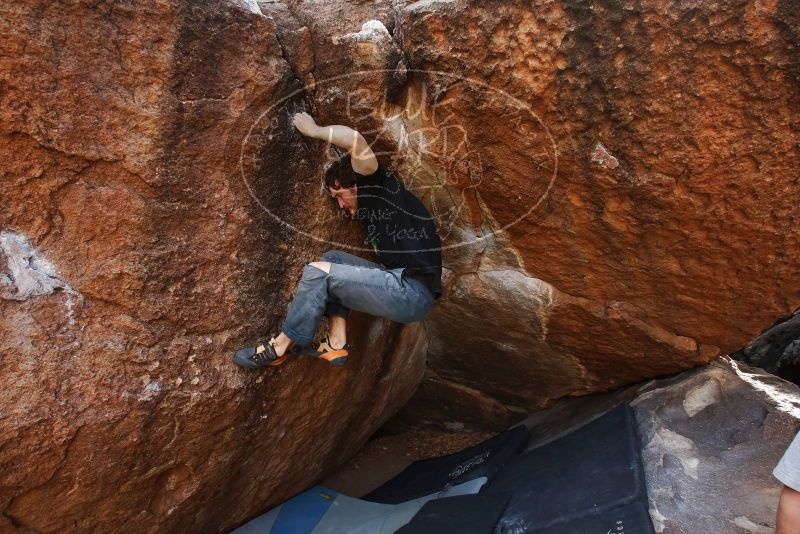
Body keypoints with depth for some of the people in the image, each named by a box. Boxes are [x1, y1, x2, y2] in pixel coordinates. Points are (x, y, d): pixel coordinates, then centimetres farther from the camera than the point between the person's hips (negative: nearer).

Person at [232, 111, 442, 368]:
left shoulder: (380, 187, -2)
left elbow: (354, 139, -15)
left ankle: (280, 347, 7)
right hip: (401, 282, 10)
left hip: (413, 292, -10)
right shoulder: (369, 208, 24)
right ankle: (337, 344, 7)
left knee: (317, 270, -9)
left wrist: (313, 130, 0)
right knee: (332, 258, 16)